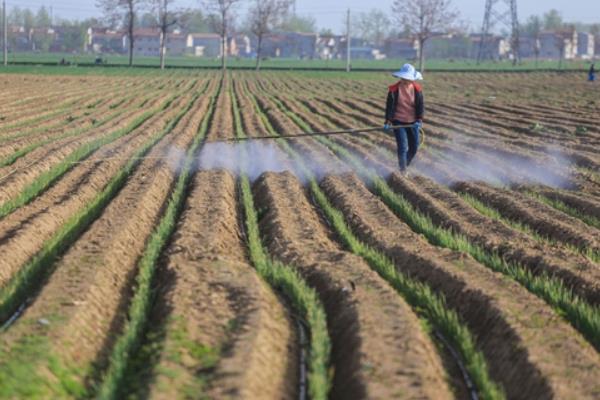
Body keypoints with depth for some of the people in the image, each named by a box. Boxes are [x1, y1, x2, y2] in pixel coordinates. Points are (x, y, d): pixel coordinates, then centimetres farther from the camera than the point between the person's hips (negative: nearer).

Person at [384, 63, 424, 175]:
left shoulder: (417, 89, -3)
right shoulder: (394, 89, -9)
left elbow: (421, 105, -3)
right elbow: (389, 106, -6)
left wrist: (419, 119, -16)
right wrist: (388, 121, -12)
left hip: (412, 122, 3)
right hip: (398, 122, -3)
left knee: (414, 147, 7)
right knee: (402, 146, -10)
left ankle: (405, 165, 32)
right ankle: (403, 170, 1)